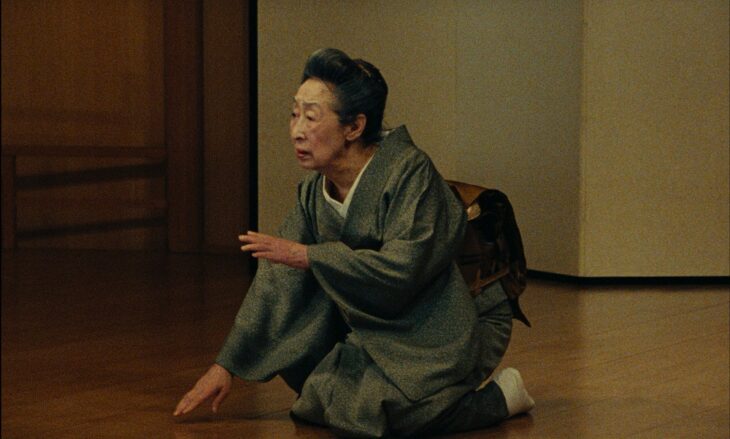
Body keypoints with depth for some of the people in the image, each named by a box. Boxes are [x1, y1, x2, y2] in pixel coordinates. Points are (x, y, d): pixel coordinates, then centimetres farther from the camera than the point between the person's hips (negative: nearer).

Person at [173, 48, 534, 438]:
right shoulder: (314, 192, 0)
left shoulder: (410, 172, -21)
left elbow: (402, 270, -30)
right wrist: (225, 366, -1)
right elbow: (275, 285, 2)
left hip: (447, 329, -7)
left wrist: (307, 255, -27)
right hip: (379, 328, 7)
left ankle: (497, 397, -5)